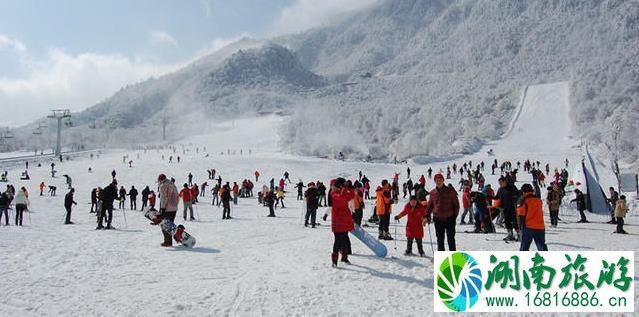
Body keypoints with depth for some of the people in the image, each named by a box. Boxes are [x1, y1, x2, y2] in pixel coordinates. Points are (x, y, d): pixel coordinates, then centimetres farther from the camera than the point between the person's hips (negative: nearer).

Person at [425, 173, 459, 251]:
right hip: (438, 219, 3)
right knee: (440, 239, 9)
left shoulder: (450, 191, -2)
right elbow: (429, 205, 14)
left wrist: (455, 214, -4)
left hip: (449, 218, -3)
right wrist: (427, 217, 8)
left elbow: (456, 203, 2)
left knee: (451, 238, 3)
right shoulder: (433, 193, 5)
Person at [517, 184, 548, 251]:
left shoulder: (523, 201, -6)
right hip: (540, 227, 5)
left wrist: (521, 227, -3)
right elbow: (540, 214, 19)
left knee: (524, 246, 1)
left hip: (528, 227, -5)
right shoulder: (538, 200, 10)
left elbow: (521, 215, -8)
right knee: (542, 246, 12)